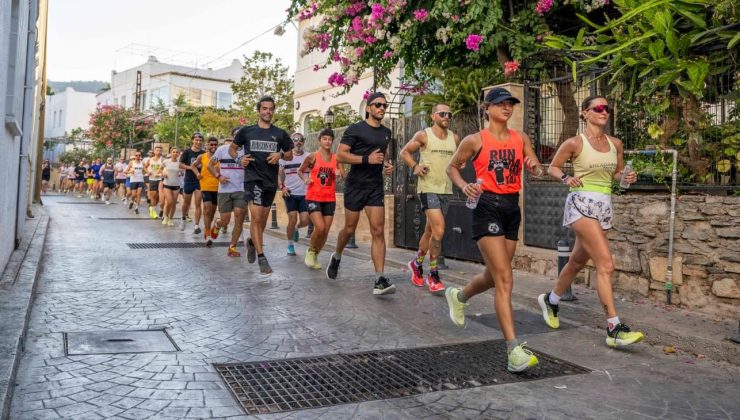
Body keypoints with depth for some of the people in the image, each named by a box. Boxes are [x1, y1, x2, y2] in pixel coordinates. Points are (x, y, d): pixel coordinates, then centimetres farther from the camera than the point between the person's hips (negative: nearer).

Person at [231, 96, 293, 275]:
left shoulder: (280, 134, 5)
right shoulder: (246, 131, 2)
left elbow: (290, 155, 14)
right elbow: (232, 148, 14)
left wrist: (280, 155, -8)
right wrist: (240, 159, -7)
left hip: (271, 181, 3)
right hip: (253, 178, -3)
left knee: (263, 218, 13)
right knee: (256, 217, -15)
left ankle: (252, 241, 42)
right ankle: (261, 257, -10)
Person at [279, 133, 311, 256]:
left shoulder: (308, 157, 4)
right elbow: (279, 174, 8)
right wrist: (282, 187, -7)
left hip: (304, 194, 1)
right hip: (290, 193, -1)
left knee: (305, 220, -5)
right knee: (292, 220, -6)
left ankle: (296, 229, 31)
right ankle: (290, 245, 13)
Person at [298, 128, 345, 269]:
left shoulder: (336, 158, 3)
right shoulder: (313, 157, -3)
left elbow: (344, 177, -2)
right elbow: (300, 171, 9)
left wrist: (341, 175, -23)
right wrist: (305, 179, -9)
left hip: (330, 199, 3)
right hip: (313, 198, -3)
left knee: (326, 231, 4)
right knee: (320, 227, -18)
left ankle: (315, 255, 28)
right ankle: (311, 251, 10)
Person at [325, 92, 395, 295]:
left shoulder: (386, 132, 12)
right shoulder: (355, 129, -6)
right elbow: (340, 156, -13)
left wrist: (387, 164, 9)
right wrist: (367, 159, -22)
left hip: (376, 187, 4)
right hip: (355, 186, -4)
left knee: (378, 231, -7)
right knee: (350, 229, 8)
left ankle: (380, 281, -11)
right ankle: (336, 257, 39)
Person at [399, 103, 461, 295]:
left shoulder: (454, 138, 9)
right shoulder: (423, 135, -4)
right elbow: (404, 152, 6)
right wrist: (415, 166, -10)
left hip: (446, 190, 6)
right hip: (428, 188, -5)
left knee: (430, 231, 16)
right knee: (439, 230, -18)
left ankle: (417, 263, 38)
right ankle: (433, 275, -6)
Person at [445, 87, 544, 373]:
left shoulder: (520, 138, 11)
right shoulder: (475, 140, -2)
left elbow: (538, 170, 10)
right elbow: (452, 168, 9)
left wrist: (535, 168, -13)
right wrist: (464, 186, -10)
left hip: (512, 208, 6)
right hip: (488, 207, -6)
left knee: (494, 276, 17)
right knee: (505, 279, -14)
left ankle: (458, 297, 48)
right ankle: (514, 350, -13)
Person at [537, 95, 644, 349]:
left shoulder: (615, 144, 10)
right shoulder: (575, 143, -4)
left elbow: (617, 173, 21)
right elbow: (553, 168, 4)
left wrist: (627, 177, -1)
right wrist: (566, 178, -15)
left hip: (604, 207, 7)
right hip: (582, 204, -7)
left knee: (578, 261, 18)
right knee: (606, 263, -17)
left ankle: (551, 300, 41)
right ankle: (614, 329, -15)